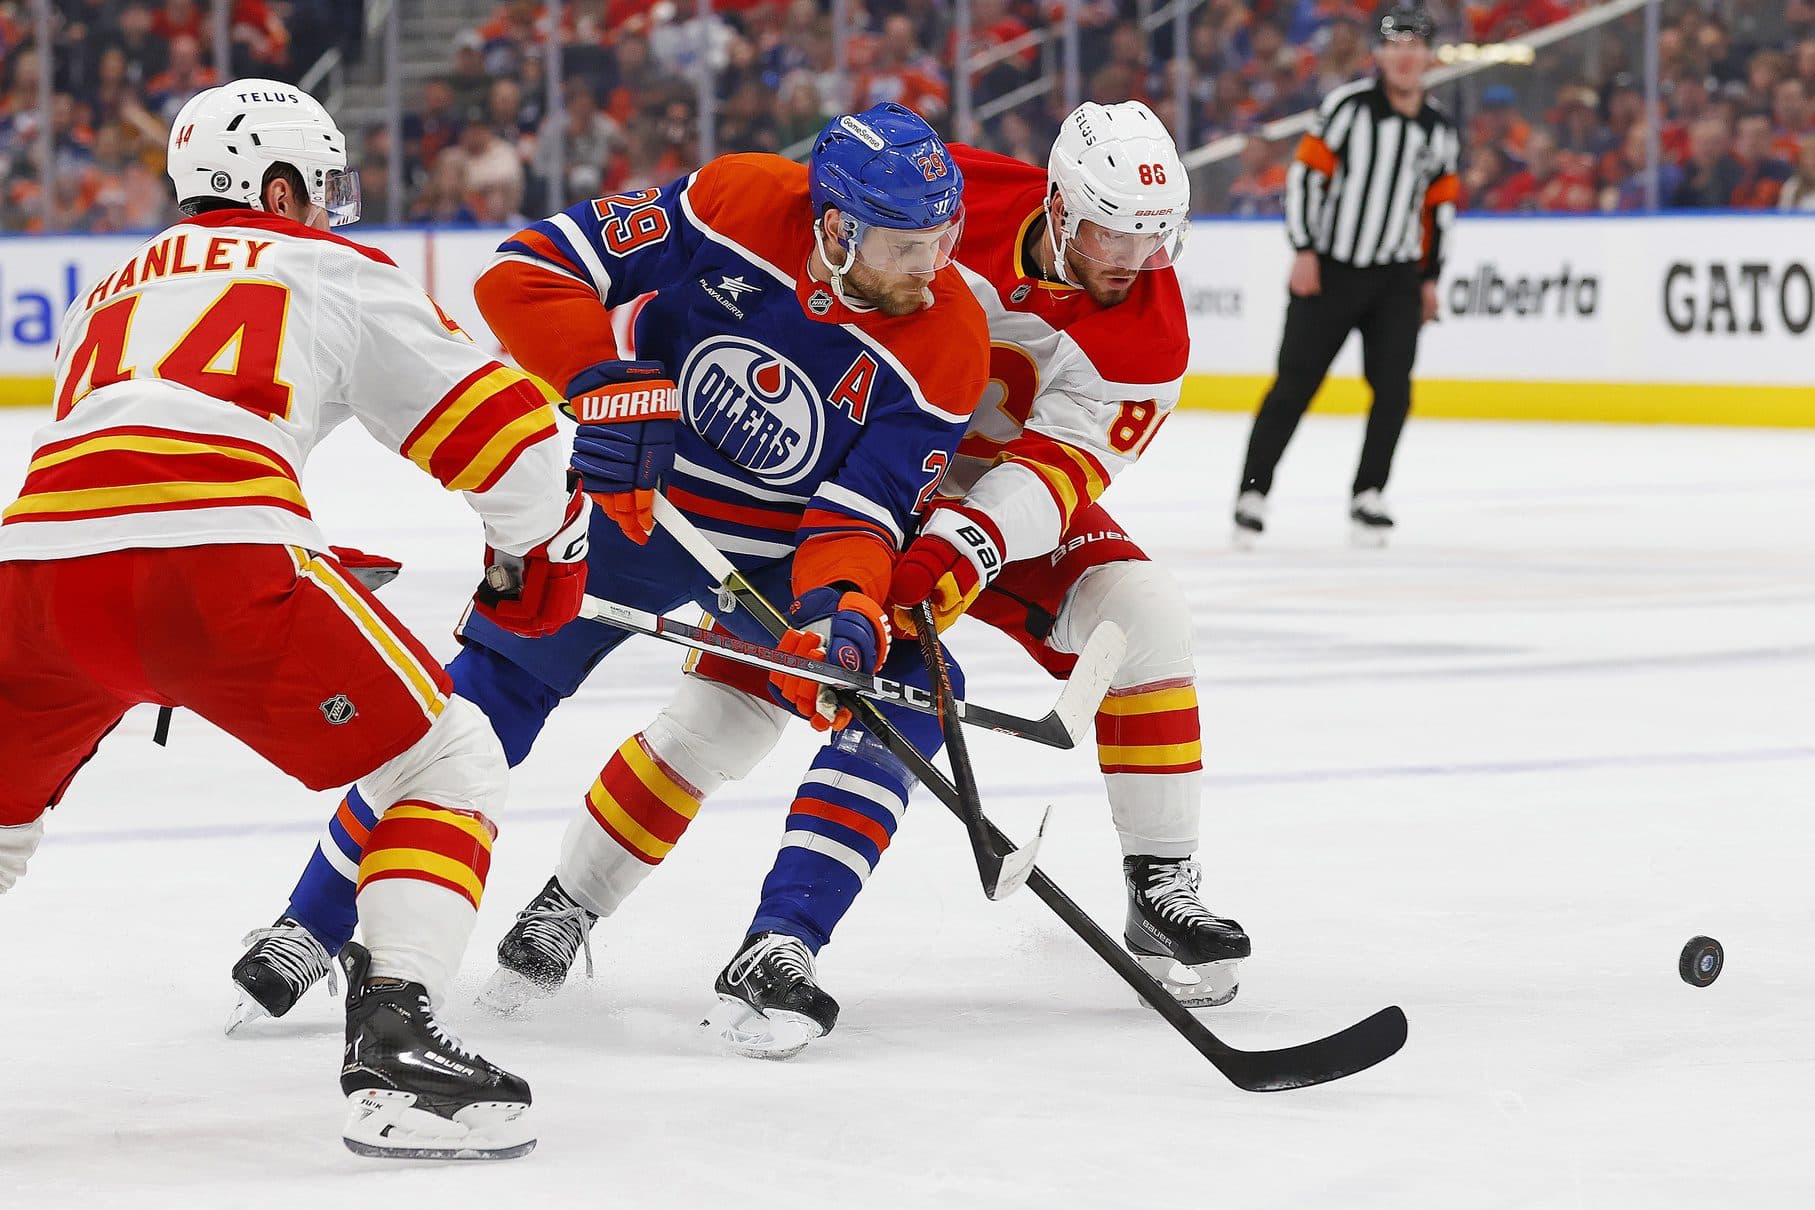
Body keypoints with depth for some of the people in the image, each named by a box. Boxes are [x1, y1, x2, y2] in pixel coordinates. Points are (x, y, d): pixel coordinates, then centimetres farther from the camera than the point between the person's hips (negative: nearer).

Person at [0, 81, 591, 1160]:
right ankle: (396, 1045, -6)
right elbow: (496, 425, 16)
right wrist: (538, 556, 35)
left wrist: (302, 567, 47)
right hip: (219, 561, -5)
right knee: (450, 767, 9)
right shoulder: (329, 269, 20)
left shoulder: (111, 292, 35)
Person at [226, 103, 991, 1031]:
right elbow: (528, 273, -21)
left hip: (782, 546, 2)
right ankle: (314, 927, 6)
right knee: (495, 688, -7)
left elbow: (861, 511, -20)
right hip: (629, 491, -2)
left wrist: (841, 601, -40)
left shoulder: (947, 347, -22)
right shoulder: (735, 205, -24)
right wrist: (604, 384, -33)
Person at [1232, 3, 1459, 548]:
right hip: (1329, 271, -4)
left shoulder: (1439, 130, 7)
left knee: (1393, 387, -7)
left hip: (1397, 278, 4)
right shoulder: (1348, 105, -8)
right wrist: (1303, 251, -13)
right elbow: (1307, 171, -8)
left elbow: (1440, 204, 16)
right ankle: (1252, 492, 6)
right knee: (1295, 384, -2)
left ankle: (1366, 497, 3)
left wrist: (1430, 277, 12)